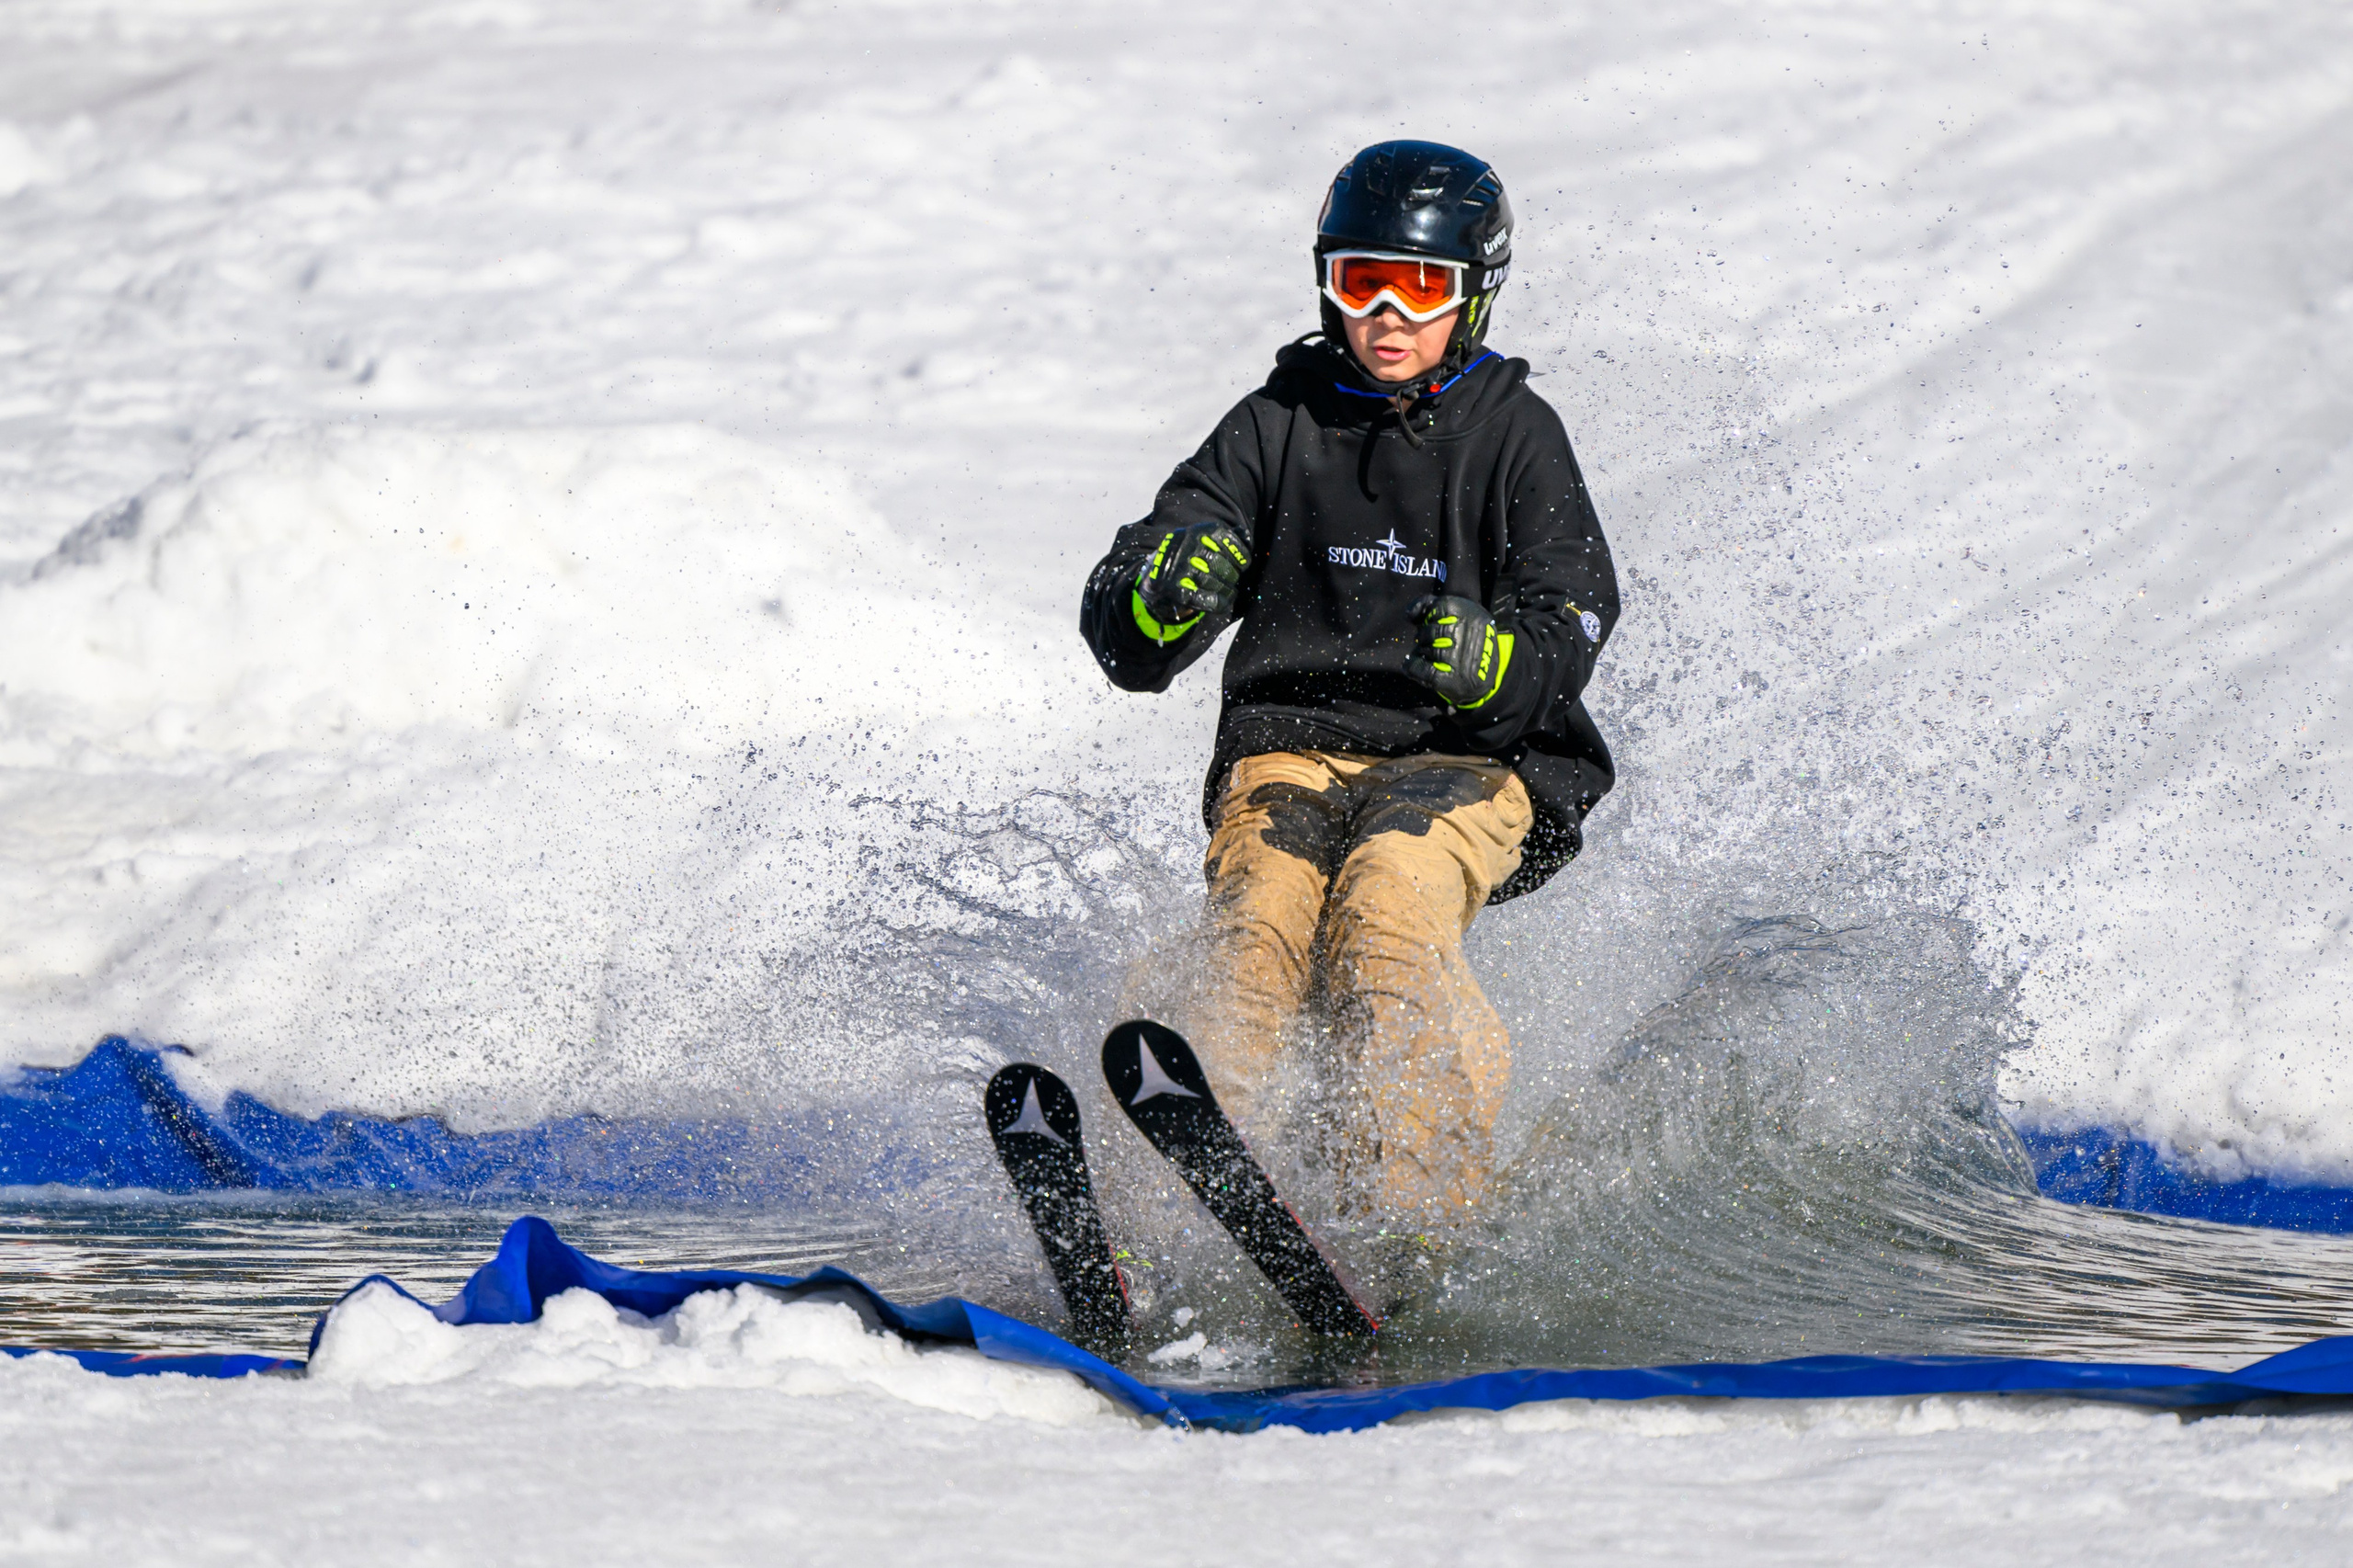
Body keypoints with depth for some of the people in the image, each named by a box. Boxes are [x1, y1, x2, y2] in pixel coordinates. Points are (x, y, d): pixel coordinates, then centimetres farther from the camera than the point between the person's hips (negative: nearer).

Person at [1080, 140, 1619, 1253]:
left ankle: (1413, 1216, -44)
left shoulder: (1513, 434, 8)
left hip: (1463, 761, -2)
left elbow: (1568, 629, -4)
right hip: (1290, 755, 2)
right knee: (1258, 923, -29)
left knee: (1385, 914, -33)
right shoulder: (1279, 427, 13)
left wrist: (1486, 658, -28)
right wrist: (1163, 592, -19)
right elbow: (1126, 642, 7)